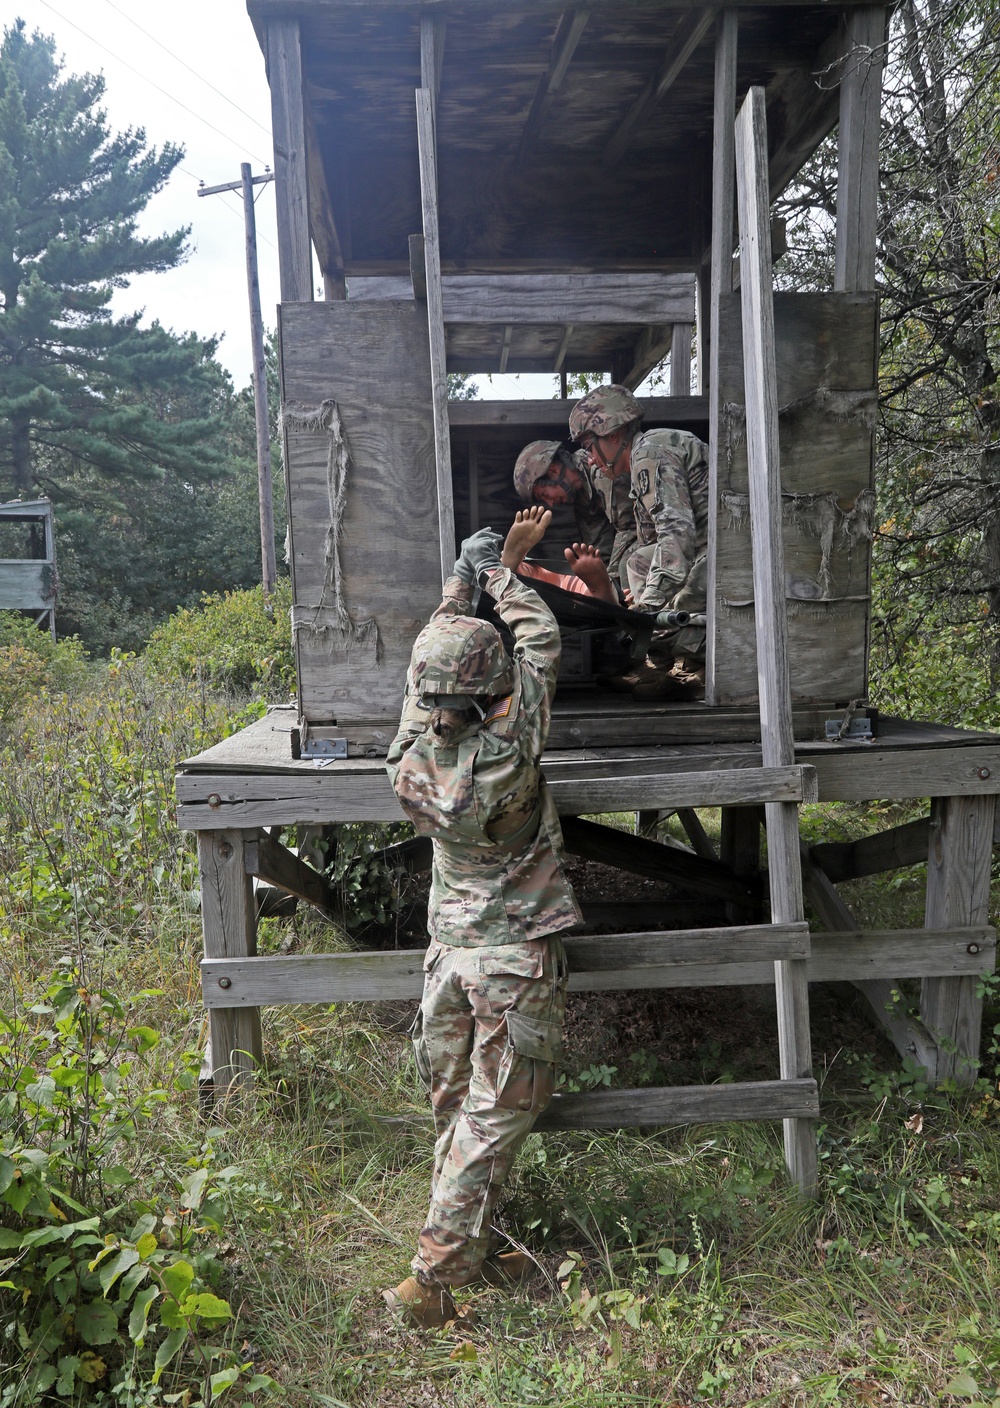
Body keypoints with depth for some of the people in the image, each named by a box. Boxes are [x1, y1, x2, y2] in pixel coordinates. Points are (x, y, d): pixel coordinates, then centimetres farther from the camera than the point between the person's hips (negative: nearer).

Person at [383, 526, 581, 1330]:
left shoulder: (412, 757, -9)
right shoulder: (506, 749, -21)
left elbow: (430, 670, 10)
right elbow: (540, 638, -6)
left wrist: (459, 582, 19)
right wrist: (495, 571, 9)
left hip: (449, 947, 6)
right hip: (517, 954, -5)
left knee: (456, 1107, 17)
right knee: (494, 1117, 3)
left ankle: (470, 1251, 31)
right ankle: (434, 1278, 7)